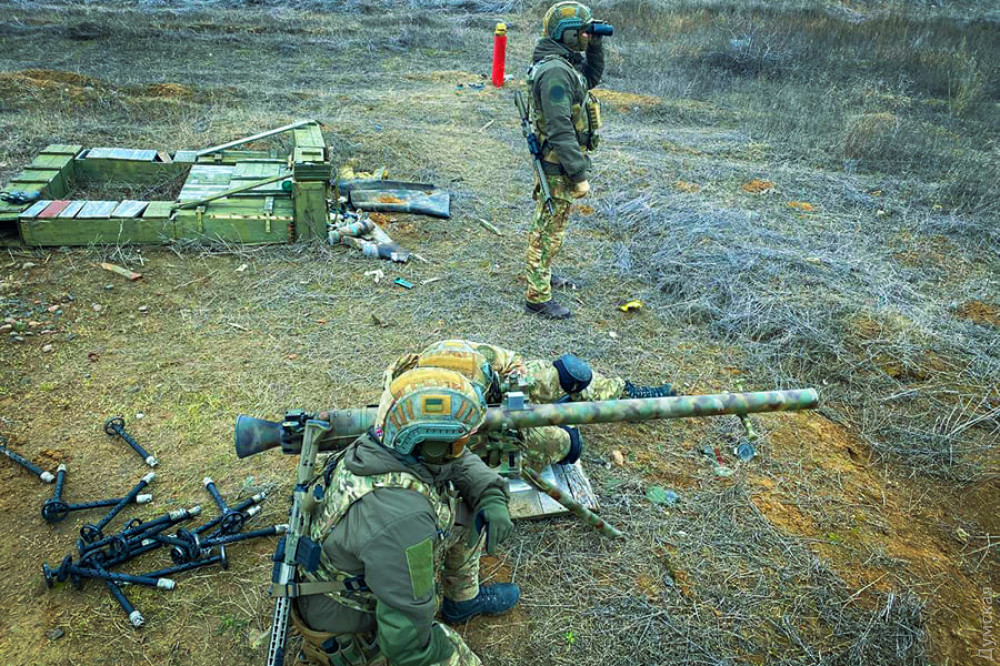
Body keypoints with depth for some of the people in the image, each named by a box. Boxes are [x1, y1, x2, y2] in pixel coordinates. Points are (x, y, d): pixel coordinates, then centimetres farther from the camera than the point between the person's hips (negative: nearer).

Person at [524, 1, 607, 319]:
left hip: (554, 163, 10)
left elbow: (592, 78, 26)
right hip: (559, 166, -10)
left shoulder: (566, 63, 6)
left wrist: (595, 45, 10)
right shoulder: (555, 72, -24)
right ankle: (538, 297, 8)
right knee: (549, 231, -2)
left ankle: (541, 274, 40)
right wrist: (580, 174, -25)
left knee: (546, 225, 22)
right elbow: (560, 130, -28)